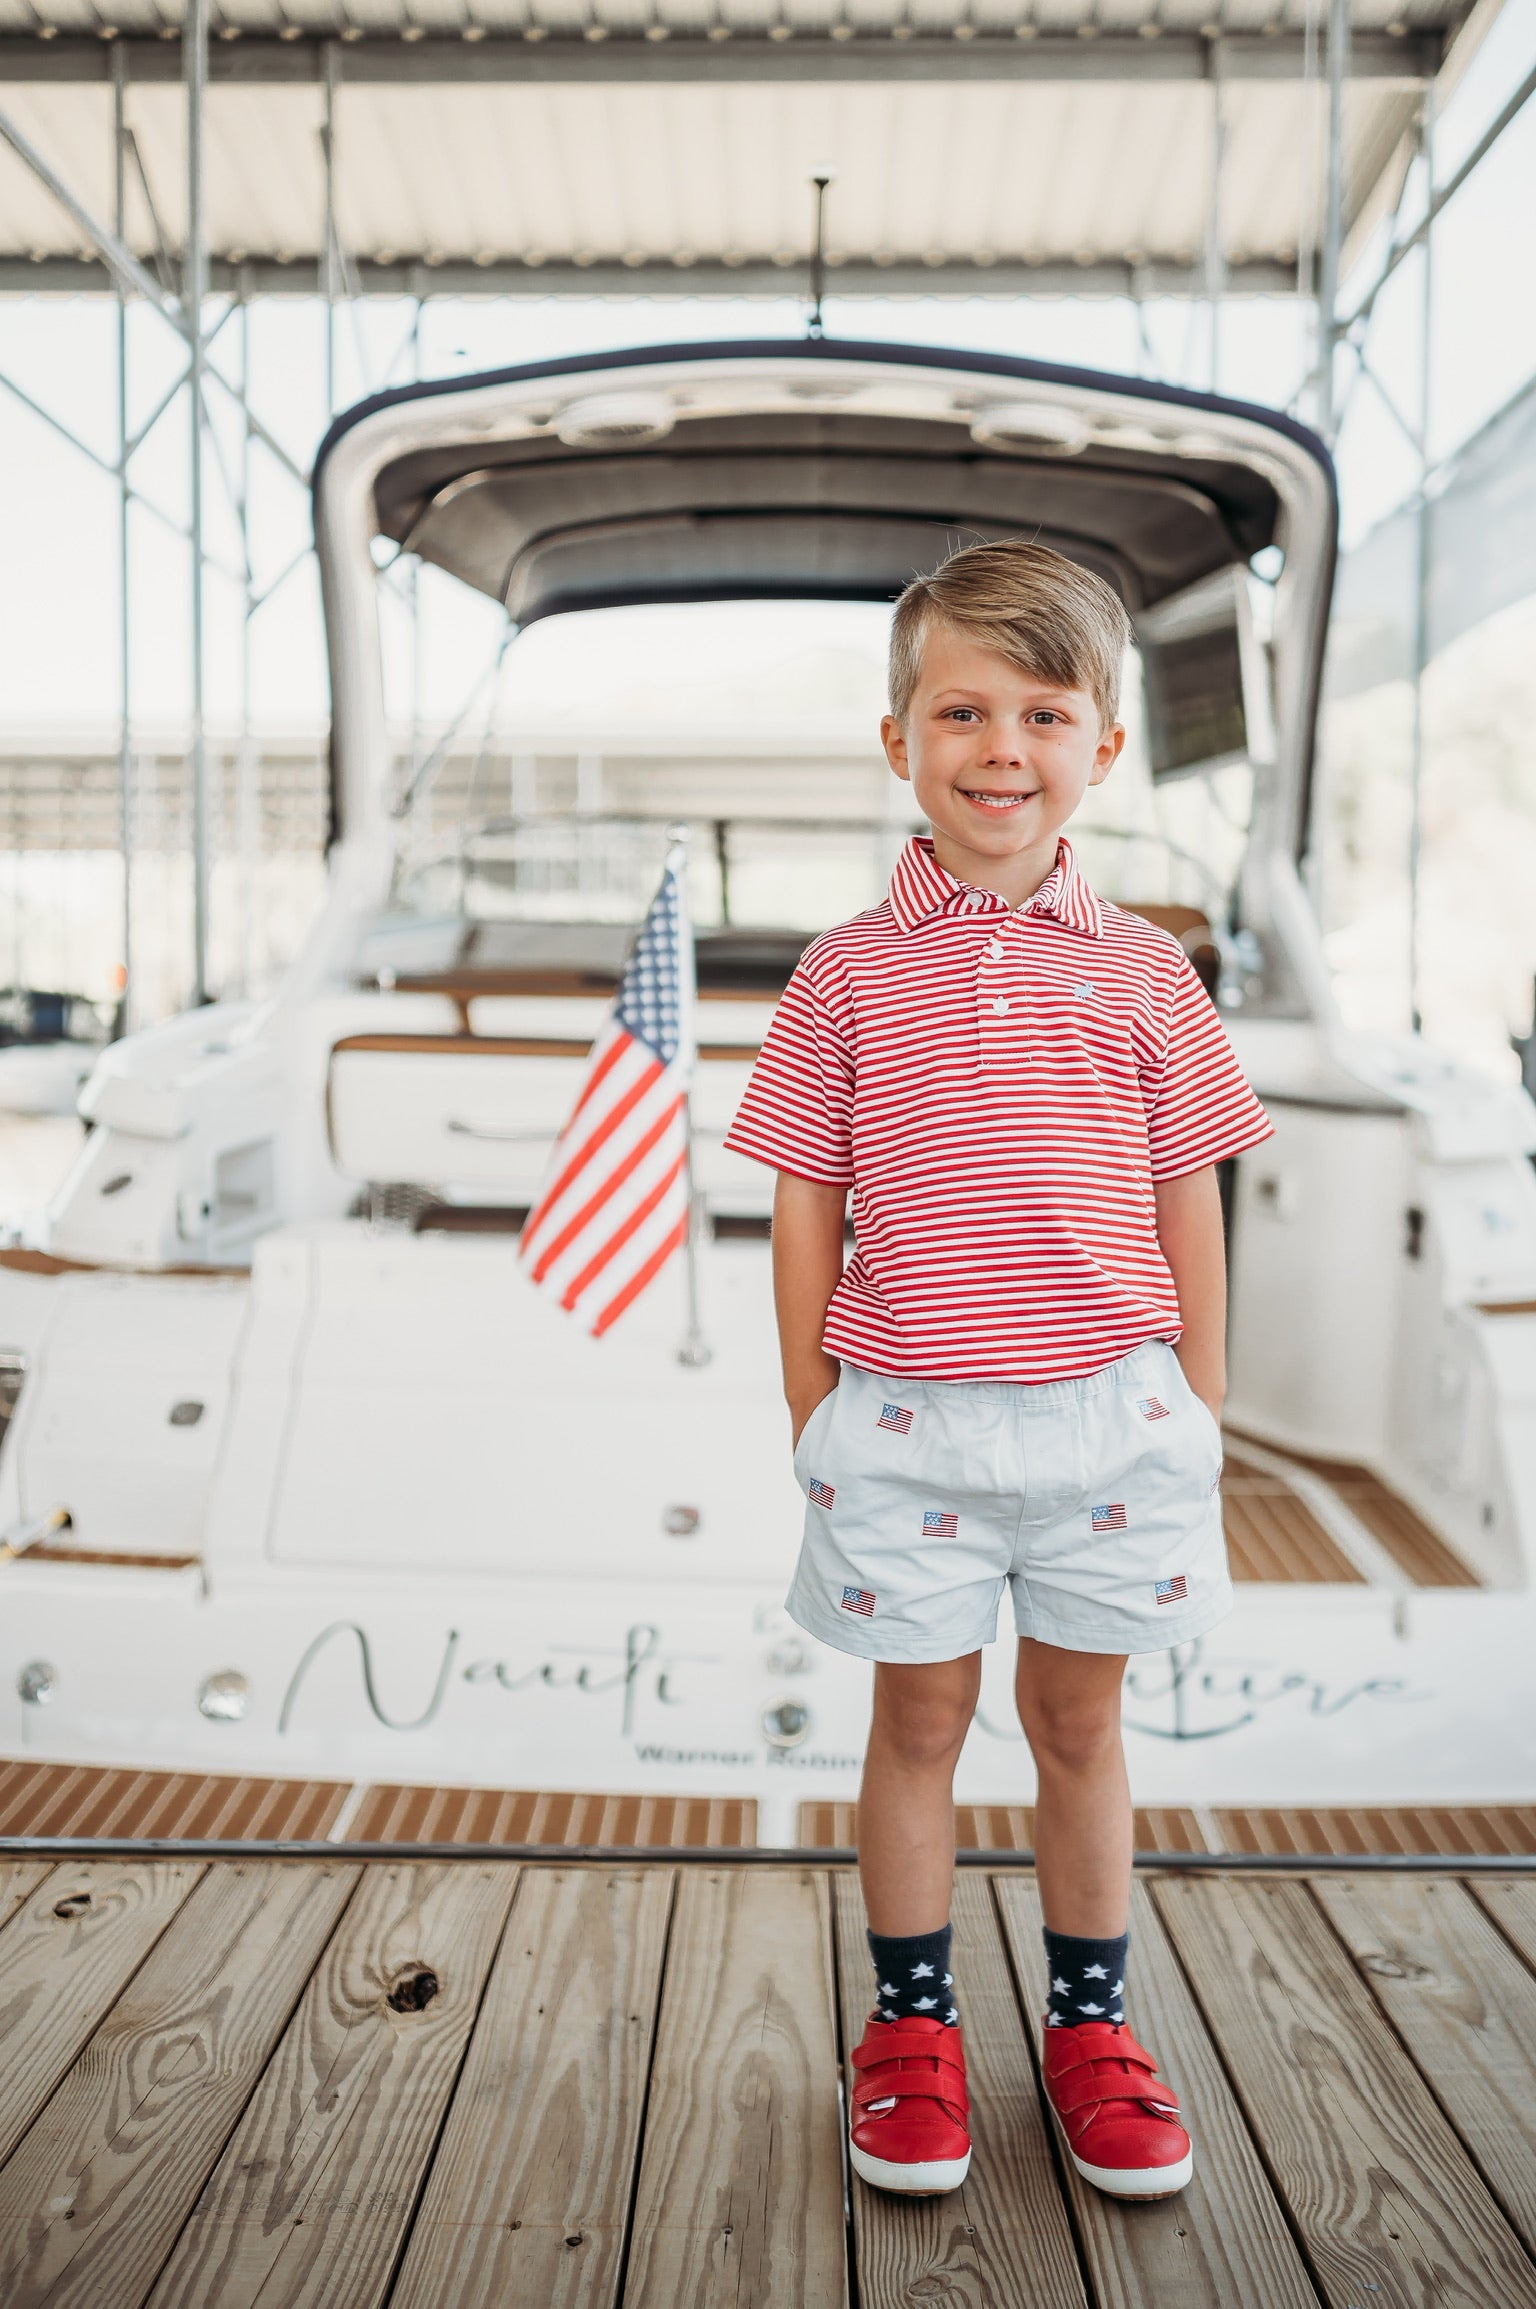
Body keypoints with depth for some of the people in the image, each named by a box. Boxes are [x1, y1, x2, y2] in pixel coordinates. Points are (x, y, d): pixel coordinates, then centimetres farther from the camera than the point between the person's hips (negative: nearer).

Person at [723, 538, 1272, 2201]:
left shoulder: (1142, 973, 2)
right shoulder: (849, 975, -1)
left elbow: (1189, 1206, 6)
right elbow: (805, 1207, 2)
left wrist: (1198, 1418, 6)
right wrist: (811, 1419, 2)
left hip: (1108, 1408, 1)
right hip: (905, 1416, -1)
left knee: (1078, 1716, 15)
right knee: (919, 1714, 13)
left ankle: (1088, 2020, 34)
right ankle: (911, 2021, 32)